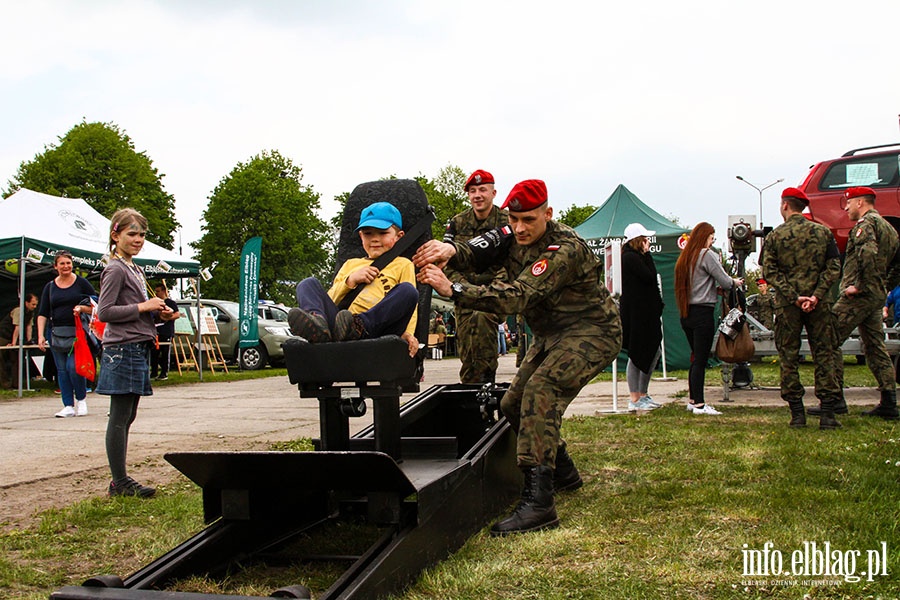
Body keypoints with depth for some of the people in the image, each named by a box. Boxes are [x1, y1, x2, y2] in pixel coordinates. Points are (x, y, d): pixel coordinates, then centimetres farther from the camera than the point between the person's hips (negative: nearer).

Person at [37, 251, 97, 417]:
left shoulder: (81, 283, 2)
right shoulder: (49, 287, 11)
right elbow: (42, 314, 9)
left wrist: (82, 308, -16)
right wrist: (41, 335, -1)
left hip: (77, 332, -4)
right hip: (56, 333, 4)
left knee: (73, 366, -15)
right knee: (61, 370, 4)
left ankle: (81, 399, 7)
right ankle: (68, 406, 9)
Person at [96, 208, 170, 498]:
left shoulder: (135, 269, 20)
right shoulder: (115, 270, -8)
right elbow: (104, 311, -15)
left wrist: (158, 311, 8)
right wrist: (143, 307, -15)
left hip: (139, 349, 10)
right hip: (123, 350, -10)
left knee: (127, 417, 11)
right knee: (120, 417, -5)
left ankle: (120, 480, 16)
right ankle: (119, 481, 0)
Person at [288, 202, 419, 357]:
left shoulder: (403, 265, 22)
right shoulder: (351, 264, 33)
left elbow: (409, 302, 9)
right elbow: (330, 300, 24)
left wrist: (407, 333, -10)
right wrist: (350, 280, 6)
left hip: (378, 328, -3)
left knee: (407, 290, -26)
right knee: (308, 284, -7)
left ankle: (358, 326, -46)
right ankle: (317, 322, -40)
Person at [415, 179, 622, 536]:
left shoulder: (564, 250, -27)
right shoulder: (512, 236, -1)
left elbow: (517, 296, -38)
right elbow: (474, 252, -15)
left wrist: (452, 289, -46)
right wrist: (449, 250, -40)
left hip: (593, 332, -9)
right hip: (553, 335, 9)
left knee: (540, 392, -30)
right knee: (513, 405, 9)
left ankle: (538, 502, -33)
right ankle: (563, 473, 30)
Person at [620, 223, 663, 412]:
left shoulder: (634, 256, 18)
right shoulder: (631, 257, -14)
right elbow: (649, 276, -20)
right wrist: (647, 254, -11)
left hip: (645, 311, 11)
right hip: (636, 313, -11)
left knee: (654, 350, 14)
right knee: (637, 355, -4)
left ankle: (643, 395, 22)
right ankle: (635, 400, 2)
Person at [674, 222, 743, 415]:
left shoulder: (684, 258, 14)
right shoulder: (707, 255, -9)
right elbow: (725, 282, -9)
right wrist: (736, 282, 11)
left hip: (686, 313, 8)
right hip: (703, 313, -8)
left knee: (696, 358, 15)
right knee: (700, 359, -6)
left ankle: (693, 400, 19)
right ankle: (699, 404, -5)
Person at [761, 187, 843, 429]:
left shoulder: (775, 236, -1)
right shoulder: (823, 232, 4)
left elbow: (770, 272, -8)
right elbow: (834, 268, -3)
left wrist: (793, 296, -9)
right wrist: (816, 295, -10)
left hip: (787, 305, -1)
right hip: (818, 304, 1)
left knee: (789, 357, 6)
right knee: (824, 355, 6)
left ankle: (797, 413, 6)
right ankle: (828, 413, 3)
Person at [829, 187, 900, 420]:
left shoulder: (866, 223, -9)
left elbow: (868, 253, -28)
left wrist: (859, 285, -21)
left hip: (858, 296, -10)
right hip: (878, 296, 10)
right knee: (875, 347, 11)